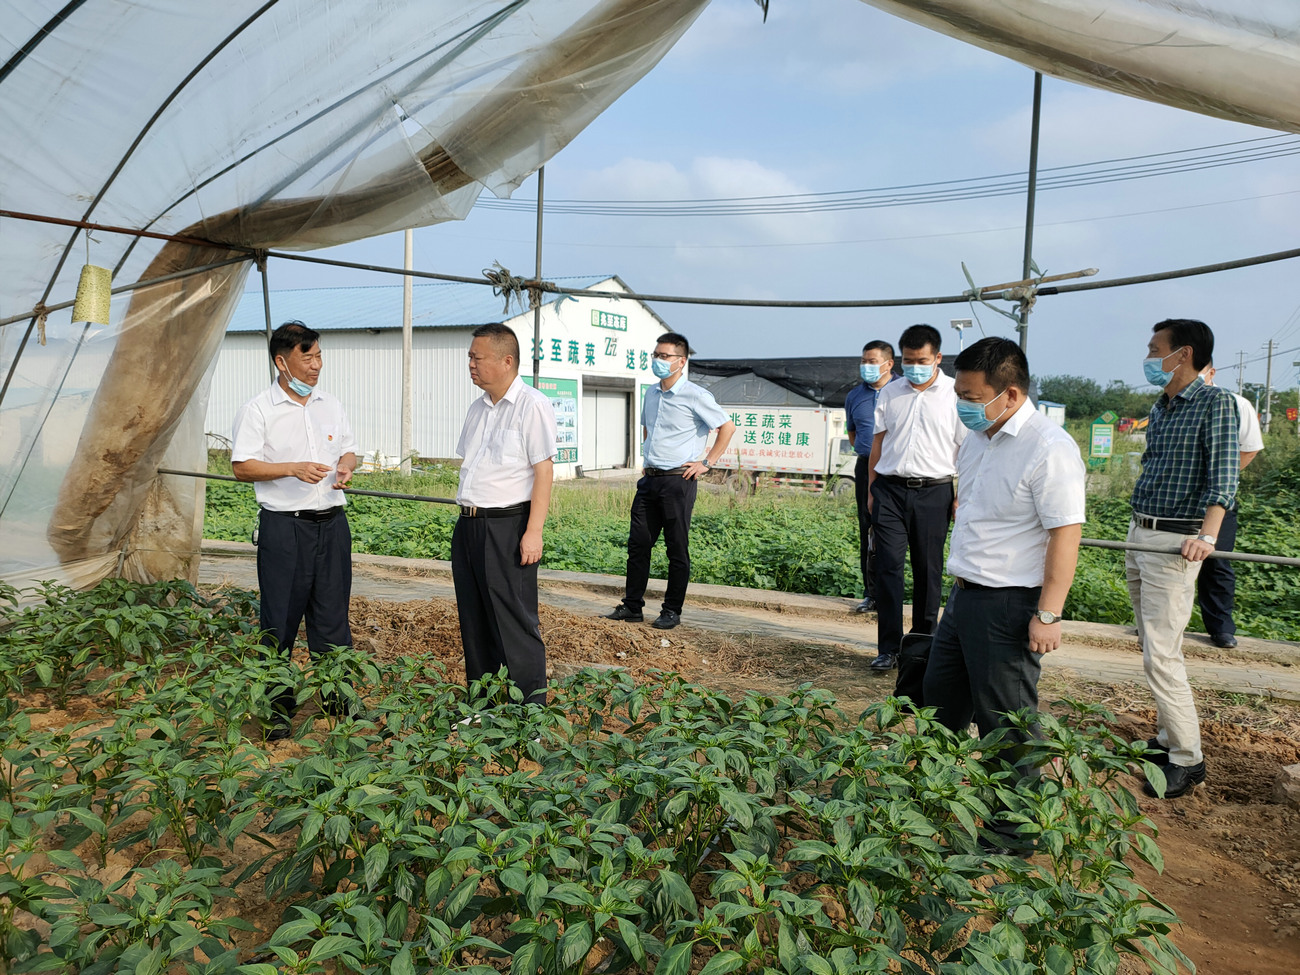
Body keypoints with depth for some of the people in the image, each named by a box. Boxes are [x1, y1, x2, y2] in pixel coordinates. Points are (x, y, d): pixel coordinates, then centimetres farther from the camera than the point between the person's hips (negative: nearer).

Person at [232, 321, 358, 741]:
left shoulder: (331, 405, 12)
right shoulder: (258, 410, -4)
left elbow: (349, 450, 21)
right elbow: (241, 466, -7)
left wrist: (345, 467, -2)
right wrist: (292, 469, -18)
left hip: (332, 522, 4)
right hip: (284, 527, -4)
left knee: (333, 614, 9)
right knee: (280, 619, 2)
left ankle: (338, 697, 19)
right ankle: (277, 709, 12)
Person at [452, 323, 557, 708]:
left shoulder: (532, 406, -10)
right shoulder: (478, 409, 16)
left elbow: (544, 471, -14)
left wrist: (533, 532, -20)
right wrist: (466, 522, 17)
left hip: (507, 527, -8)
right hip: (468, 525, 8)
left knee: (514, 620, -3)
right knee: (474, 618, 14)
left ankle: (530, 704, 7)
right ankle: (481, 702, 27)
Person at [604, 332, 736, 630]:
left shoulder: (695, 396, -9)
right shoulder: (651, 393, 12)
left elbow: (727, 427, -5)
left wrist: (706, 463, -7)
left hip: (678, 480, -7)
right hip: (649, 479, 7)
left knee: (677, 548, 2)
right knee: (638, 543, 8)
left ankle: (672, 611, 12)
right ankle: (632, 606, 17)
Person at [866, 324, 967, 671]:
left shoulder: (955, 395, 0)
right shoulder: (890, 393, 10)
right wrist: (871, 489, 12)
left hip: (932, 492, -2)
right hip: (890, 489, 2)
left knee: (928, 571, 7)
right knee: (888, 567, -3)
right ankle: (889, 648, 4)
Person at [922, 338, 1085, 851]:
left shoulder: (1050, 449, -20)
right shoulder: (976, 437, 7)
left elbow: (1065, 535, -21)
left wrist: (1048, 615, -22)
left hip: (1008, 606, -9)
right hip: (964, 594, 9)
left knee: (1004, 724, 4)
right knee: (940, 703, 20)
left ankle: (1014, 831, 23)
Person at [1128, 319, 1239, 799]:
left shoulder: (1216, 402, -10)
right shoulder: (1160, 407, 14)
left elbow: (1223, 476, -20)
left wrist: (1207, 534, -33)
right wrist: (1137, 532, 19)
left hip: (1174, 542, -8)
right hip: (1138, 535, 8)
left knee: (1160, 654, -10)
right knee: (1155, 647, 14)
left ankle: (1188, 759, 1)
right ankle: (1169, 737, 26)